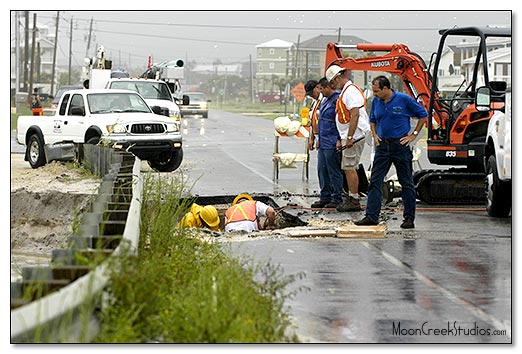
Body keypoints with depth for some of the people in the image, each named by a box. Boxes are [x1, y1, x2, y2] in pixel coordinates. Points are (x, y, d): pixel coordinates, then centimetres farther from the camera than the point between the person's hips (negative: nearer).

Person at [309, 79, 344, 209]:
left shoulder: (337, 100, -14)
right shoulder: (325, 101, 18)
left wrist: (339, 140, -20)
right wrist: (319, 140, 25)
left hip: (332, 144, -10)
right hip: (323, 143, 10)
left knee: (334, 172, -3)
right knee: (322, 170, 12)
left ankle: (337, 199, 3)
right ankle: (325, 197, 20)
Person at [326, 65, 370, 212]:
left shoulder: (350, 91, -15)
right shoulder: (346, 91, 19)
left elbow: (355, 115, -24)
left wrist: (350, 138, -26)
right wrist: (342, 139, 24)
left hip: (354, 135, -11)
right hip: (349, 136, 11)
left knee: (349, 168, -8)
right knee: (349, 168, 13)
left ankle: (354, 201, -6)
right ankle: (351, 199, 18)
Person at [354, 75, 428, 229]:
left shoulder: (404, 99, -8)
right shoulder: (376, 101, 6)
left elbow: (423, 115, 1)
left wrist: (414, 134, -3)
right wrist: (374, 135, 8)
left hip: (400, 145, -4)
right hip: (383, 145, 5)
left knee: (406, 183, 2)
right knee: (375, 181, -2)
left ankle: (409, 218, 7)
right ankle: (371, 216, -1)